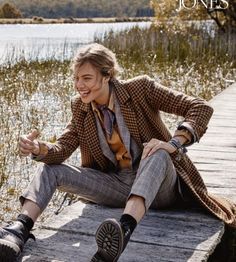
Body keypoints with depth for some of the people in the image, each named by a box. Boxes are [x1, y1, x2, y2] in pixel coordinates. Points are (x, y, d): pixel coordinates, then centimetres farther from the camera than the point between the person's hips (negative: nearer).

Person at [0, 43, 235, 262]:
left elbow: (201, 108, -14)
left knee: (157, 154, -38)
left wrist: (173, 143, -30)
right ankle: (19, 230, -28)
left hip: (158, 186, -4)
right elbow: (61, 150, -3)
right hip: (118, 185, 5)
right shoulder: (80, 107, 2)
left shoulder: (140, 88, -11)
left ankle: (125, 229, -58)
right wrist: (38, 148, -25)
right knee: (50, 169, -8)